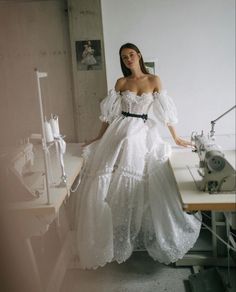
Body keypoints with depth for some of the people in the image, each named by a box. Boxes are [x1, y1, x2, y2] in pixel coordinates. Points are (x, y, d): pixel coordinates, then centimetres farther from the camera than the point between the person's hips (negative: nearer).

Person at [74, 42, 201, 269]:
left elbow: (165, 111, 4)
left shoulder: (154, 80, 5)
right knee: (116, 183, -5)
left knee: (145, 184, -5)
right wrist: (99, 138, 12)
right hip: (120, 134, 1)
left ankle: (148, 235, 15)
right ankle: (120, 237, 10)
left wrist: (176, 138, 5)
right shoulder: (121, 83, 10)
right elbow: (110, 113, 12)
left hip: (144, 134, -1)